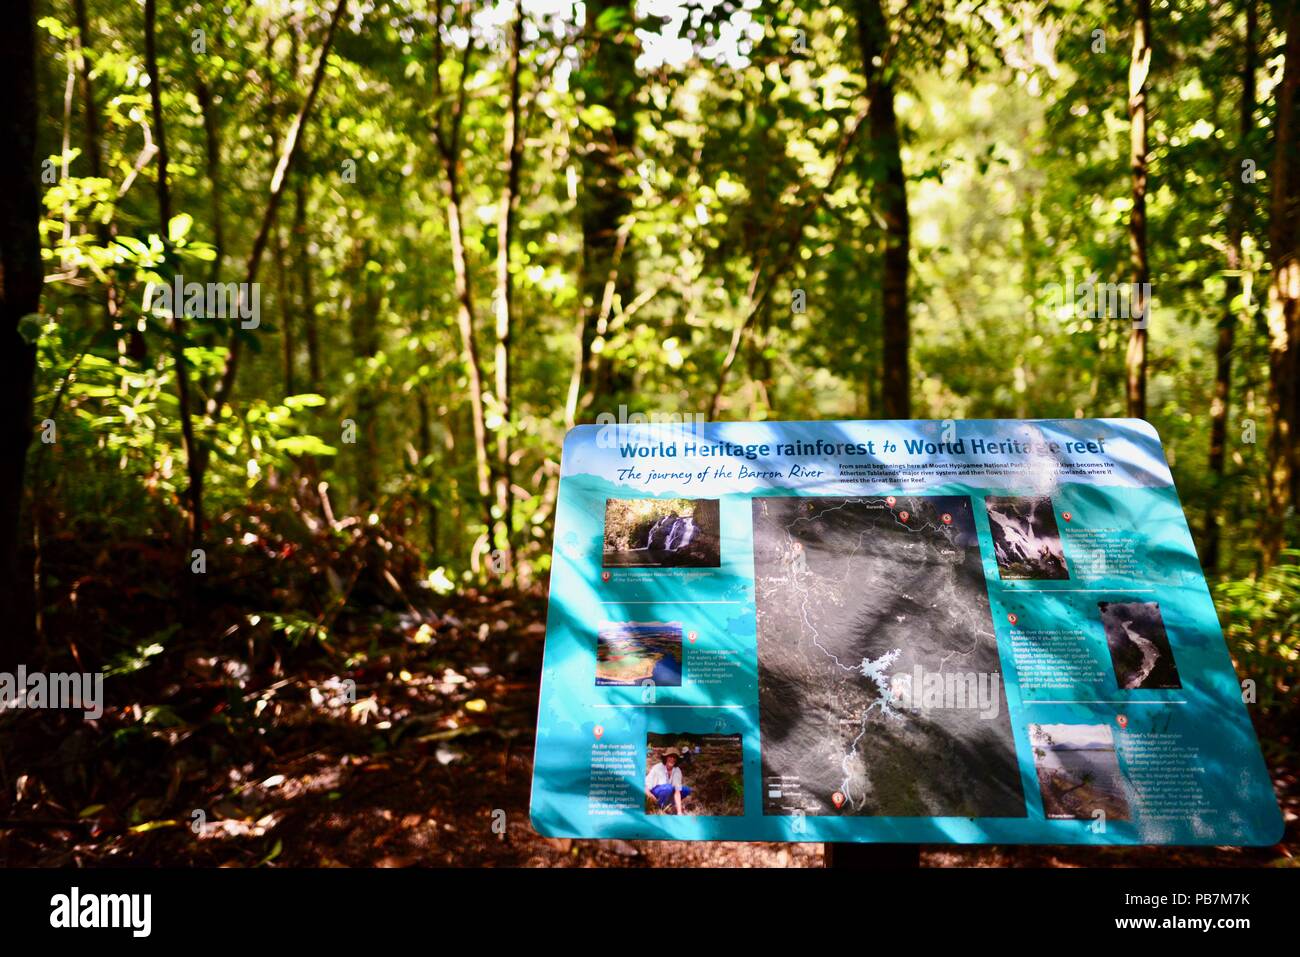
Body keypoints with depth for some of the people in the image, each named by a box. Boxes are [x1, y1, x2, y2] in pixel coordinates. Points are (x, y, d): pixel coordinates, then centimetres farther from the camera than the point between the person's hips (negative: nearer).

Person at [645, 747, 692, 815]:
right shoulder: (657, 768, -23)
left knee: (687, 790, -11)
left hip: (668, 791, 5)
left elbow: (677, 791, -21)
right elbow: (646, 784, -22)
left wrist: (679, 812, -29)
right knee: (669, 787, -36)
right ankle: (662, 807, -14)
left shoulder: (677, 771, -14)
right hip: (654, 791, -5)